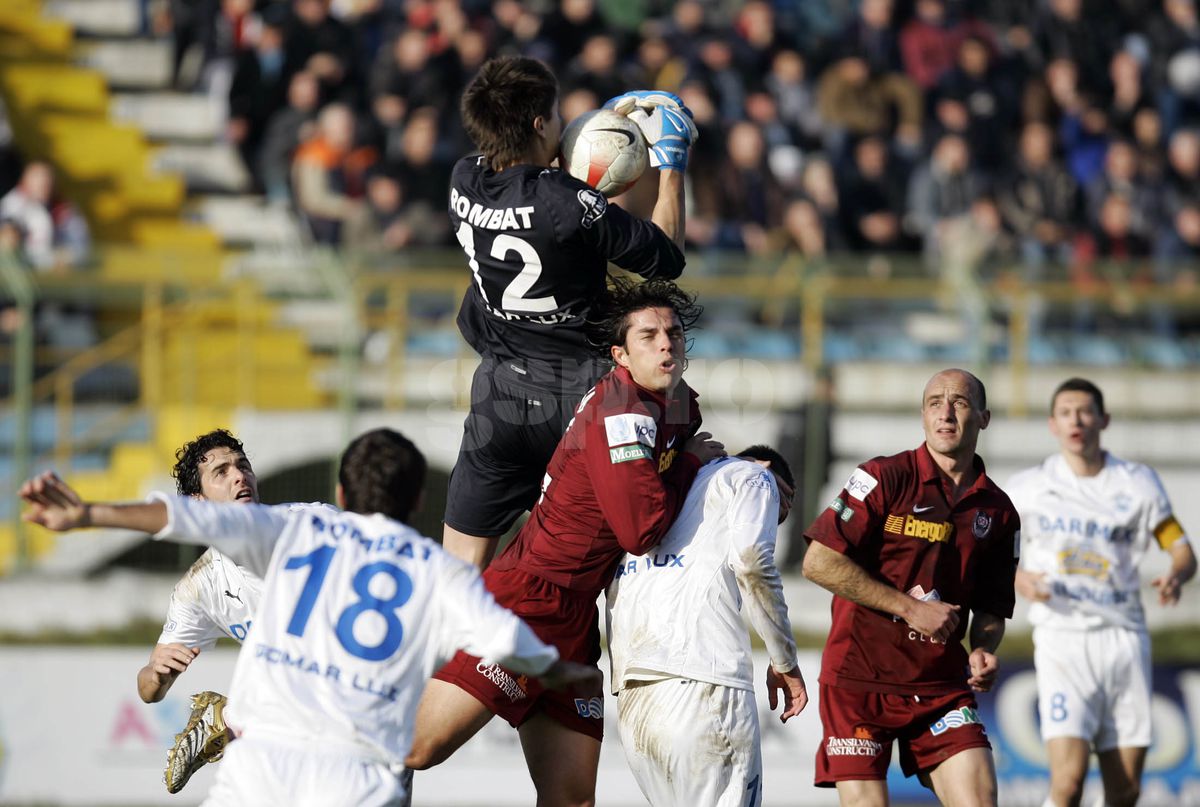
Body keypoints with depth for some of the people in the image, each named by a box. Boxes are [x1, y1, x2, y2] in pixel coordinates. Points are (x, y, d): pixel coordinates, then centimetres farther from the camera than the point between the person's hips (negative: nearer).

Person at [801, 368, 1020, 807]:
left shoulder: (998, 511, 9)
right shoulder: (884, 478, -6)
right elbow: (819, 562, -13)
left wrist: (982, 652, -5)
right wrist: (908, 607, -14)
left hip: (942, 684, 4)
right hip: (859, 679, -4)